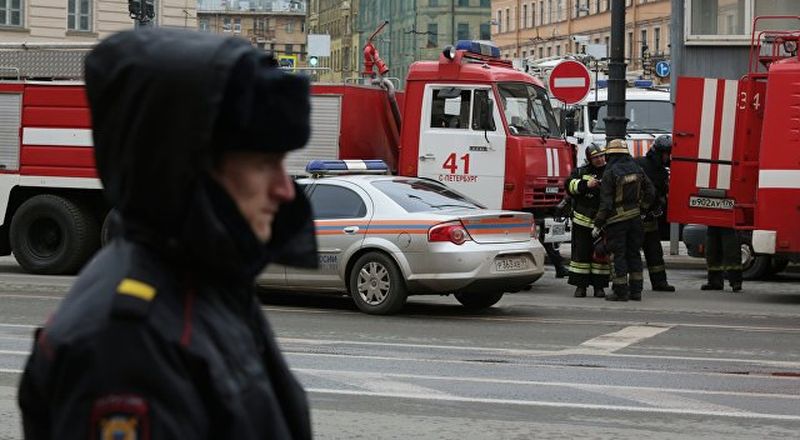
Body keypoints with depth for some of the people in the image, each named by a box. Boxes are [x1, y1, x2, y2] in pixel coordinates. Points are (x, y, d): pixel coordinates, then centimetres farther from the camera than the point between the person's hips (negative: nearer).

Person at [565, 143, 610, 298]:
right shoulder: (580, 172, 9)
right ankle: (580, 285, 7)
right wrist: (585, 184, -21)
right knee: (581, 253, 1)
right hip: (582, 221, 0)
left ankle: (599, 286, 10)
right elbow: (570, 185, -6)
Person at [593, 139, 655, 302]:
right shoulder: (637, 169, 5)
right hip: (635, 217, 6)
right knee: (634, 253, 13)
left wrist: (598, 224, -11)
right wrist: (642, 207, 22)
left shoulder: (610, 173, -14)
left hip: (617, 219, -6)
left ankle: (620, 291, 0)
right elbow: (650, 192, 8)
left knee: (618, 254, 0)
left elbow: (606, 202, -16)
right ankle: (635, 290, 15)